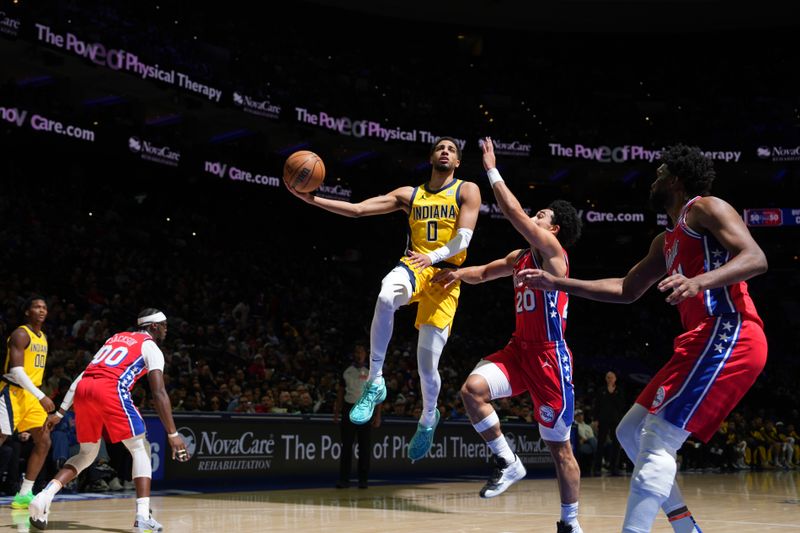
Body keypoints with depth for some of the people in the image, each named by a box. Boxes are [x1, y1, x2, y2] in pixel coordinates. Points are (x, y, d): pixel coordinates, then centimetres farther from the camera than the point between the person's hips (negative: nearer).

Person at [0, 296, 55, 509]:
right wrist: (41, 396, -26)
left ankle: (24, 494, 10)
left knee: (44, 442, 4)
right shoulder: (21, 334, -13)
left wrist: (39, 396, 15)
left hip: (31, 394, 9)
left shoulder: (43, 338, 15)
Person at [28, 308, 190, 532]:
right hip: (110, 390, -6)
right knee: (140, 449, 7)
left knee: (87, 453, 22)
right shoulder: (151, 347, 13)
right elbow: (159, 393, 0)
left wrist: (60, 412, 28)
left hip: (83, 389, 6)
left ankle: (45, 495, 3)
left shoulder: (115, 338, 32)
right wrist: (173, 434, -2)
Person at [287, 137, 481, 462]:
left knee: (427, 363, -6)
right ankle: (375, 382, -24)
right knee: (386, 298, -38)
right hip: (413, 265, 2)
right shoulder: (410, 194, 15)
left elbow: (463, 237, -8)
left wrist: (433, 256, -27)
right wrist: (312, 199, -3)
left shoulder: (467, 191, 6)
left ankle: (428, 419, 27)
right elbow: (357, 209, 8)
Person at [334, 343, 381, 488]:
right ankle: (344, 479, 3)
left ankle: (363, 480, 6)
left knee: (365, 447, 0)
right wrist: (336, 413, 5)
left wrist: (378, 416, -5)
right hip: (349, 409, 2)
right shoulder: (347, 372, 8)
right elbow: (341, 393, 12)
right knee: (346, 445, 0)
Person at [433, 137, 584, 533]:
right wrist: (459, 273, 5)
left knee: (558, 447, 1)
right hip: (519, 349, 7)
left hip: (549, 356, -7)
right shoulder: (521, 257, 14)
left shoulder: (552, 251, -9)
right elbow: (486, 272, 26)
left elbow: (513, 212, -17)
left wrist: (492, 170, -9)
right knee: (473, 388, -21)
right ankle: (507, 463, -6)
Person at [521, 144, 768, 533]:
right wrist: (558, 284, 29)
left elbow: (756, 258, -15)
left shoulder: (706, 208, -1)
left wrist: (699, 282, -32)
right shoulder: (666, 242, 26)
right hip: (702, 340, 10)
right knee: (630, 433, 12)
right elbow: (626, 290, 32)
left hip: (728, 335, -10)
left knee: (657, 441, -18)